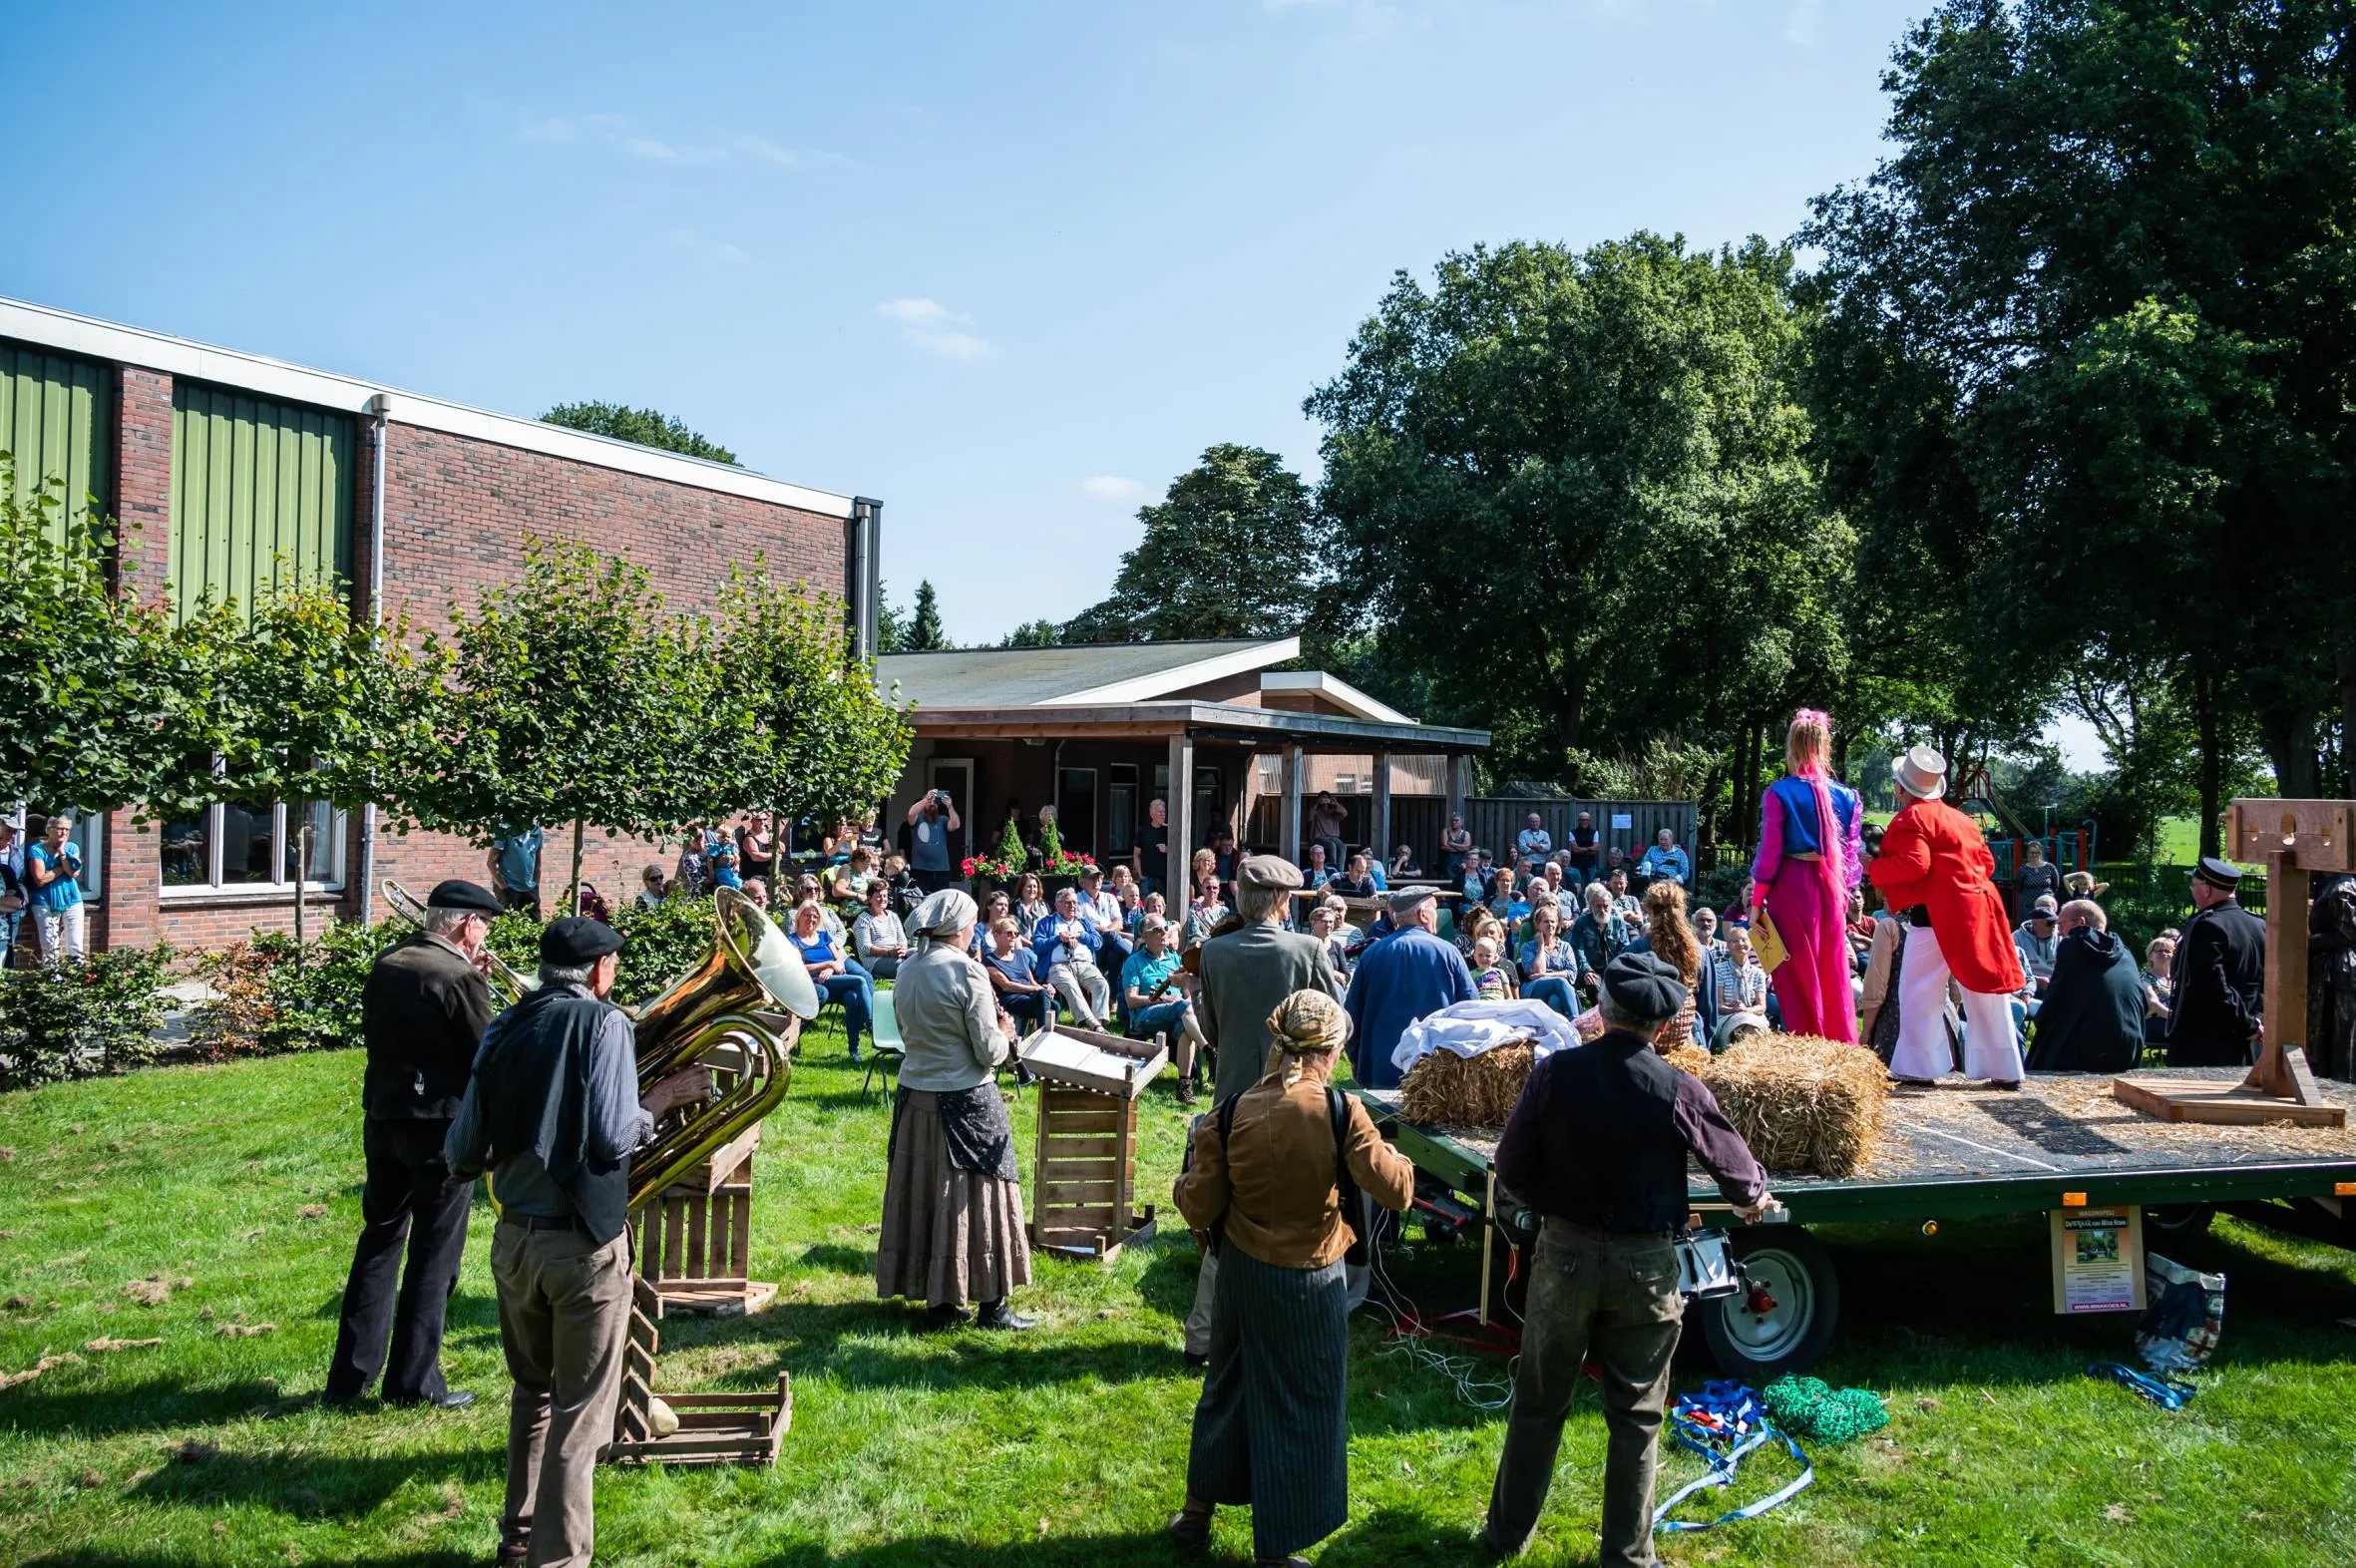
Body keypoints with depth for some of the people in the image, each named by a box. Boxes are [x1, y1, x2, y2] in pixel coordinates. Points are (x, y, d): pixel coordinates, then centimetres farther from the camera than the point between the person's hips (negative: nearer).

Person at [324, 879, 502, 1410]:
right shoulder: (460, 978, -18)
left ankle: (350, 1374, 23)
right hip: (442, 1125, -7)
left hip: (382, 1117, 7)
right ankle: (413, 1381, 12)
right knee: (434, 1255, 5)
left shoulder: (385, 963, 5)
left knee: (380, 1241, 18)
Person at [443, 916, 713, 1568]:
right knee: (580, 1410, 6)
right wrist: (662, 1098, -3)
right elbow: (613, 1141, -19)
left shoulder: (504, 1028, 3)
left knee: (532, 1391, 23)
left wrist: (463, 1162, 27)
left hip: (514, 1239, 6)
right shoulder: (605, 1023, -12)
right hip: (585, 1245, -6)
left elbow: (461, 1151, 5)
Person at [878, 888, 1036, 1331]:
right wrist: (1005, 1034, 5)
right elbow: (989, 1051, -16)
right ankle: (991, 1305, 11)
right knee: (973, 1196, 4)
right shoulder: (967, 970, -16)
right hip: (966, 1100, -6)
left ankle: (937, 1301, 19)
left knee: (922, 1195, 11)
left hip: (915, 1096, 6)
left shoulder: (907, 971, 4)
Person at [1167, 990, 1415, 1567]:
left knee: (1228, 1389, 24)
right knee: (1301, 1410, 13)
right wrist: (1394, 1158, 6)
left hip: (1241, 1274, 3)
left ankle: (1197, 1513, 40)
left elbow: (1199, 1208, -7)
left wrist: (1185, 1183, 15)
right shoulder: (1340, 1112, -18)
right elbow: (1396, 1191, -14)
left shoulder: (1232, 1113, -10)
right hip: (1311, 1283, -3)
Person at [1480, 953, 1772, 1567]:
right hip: (1644, 1263, -1)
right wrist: (1752, 1199, 23)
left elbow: (1512, 1165, -4)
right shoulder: (1679, 1090, -13)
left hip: (1565, 1254, 1)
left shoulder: (1555, 1073, -10)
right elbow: (1738, 1172, -1)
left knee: (1538, 1403, 16)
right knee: (1635, 1415, 14)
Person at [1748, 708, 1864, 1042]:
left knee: (1798, 977, 5)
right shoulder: (1846, 796, 3)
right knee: (1835, 977, 13)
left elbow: (1770, 852, -9)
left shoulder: (1779, 793, -9)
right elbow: (1851, 854, 6)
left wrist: (1756, 903, -2)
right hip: (1831, 890, 4)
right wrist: (1842, 896, 18)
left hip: (1792, 888, -4)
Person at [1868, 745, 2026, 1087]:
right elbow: (1986, 862, 19)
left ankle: (1918, 1068, 0)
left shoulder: (1911, 818, -7)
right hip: (1979, 909, 8)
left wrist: (1873, 869, -7)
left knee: (1918, 992, 0)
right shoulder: (1961, 818, 19)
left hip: (1937, 915, -8)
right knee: (1986, 989, 10)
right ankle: (2003, 1069, 14)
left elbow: (1913, 864, -19)